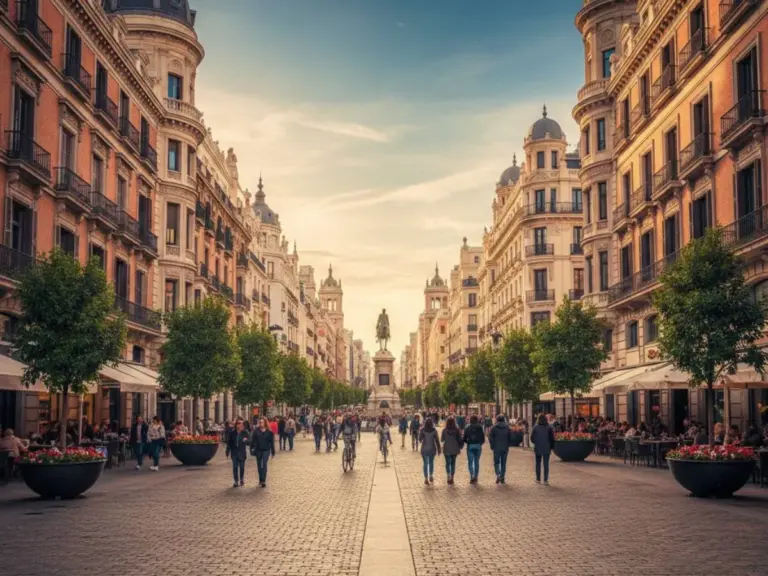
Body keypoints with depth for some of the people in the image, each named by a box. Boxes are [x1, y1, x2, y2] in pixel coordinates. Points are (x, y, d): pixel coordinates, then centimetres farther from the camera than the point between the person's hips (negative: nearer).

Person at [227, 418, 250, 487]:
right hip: (234, 452, 0)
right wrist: (228, 451, 3)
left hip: (242, 452, 0)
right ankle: (235, 481, 7)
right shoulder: (232, 432, -3)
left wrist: (246, 440, -28)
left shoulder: (245, 432, -5)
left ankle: (241, 480, 28)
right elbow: (229, 442, 4)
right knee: (235, 467, -1)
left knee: (242, 466, 10)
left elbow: (249, 441, -6)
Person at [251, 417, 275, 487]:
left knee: (264, 465, -10)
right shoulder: (256, 431, -3)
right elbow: (253, 440, -2)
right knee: (259, 465, 12)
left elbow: (272, 442, -1)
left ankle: (263, 481, -9)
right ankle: (261, 479, 27)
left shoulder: (269, 432, -5)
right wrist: (252, 448, -11)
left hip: (266, 450, -2)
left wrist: (273, 452, 1)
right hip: (258, 450, 2)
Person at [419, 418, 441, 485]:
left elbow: (420, 439, -4)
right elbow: (437, 440, -5)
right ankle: (431, 476, 10)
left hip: (424, 449, -1)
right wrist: (438, 449, 2)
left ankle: (426, 478, 3)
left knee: (425, 463, 6)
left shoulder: (423, 430, -9)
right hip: (432, 449, 1)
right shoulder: (434, 430, -6)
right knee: (431, 462, 19)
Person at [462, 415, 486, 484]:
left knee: (470, 462, 3)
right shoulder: (480, 427, -3)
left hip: (470, 446, -1)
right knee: (477, 462, 12)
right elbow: (483, 438, -2)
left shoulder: (468, 428, -4)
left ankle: (472, 475, -17)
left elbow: (464, 439, -2)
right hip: (478, 446, 1)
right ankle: (475, 477, 15)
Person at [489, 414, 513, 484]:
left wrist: (492, 446, 5)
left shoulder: (494, 427, -4)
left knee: (496, 462, 6)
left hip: (496, 448, -2)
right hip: (505, 448, 2)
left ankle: (498, 475, -15)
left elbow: (490, 437, -5)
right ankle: (502, 477, 9)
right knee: (503, 463, 10)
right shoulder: (507, 427, 4)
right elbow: (510, 438, 6)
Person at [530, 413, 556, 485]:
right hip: (547, 449, 0)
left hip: (538, 448, 0)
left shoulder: (535, 427, -6)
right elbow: (552, 438, -4)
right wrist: (551, 447, 7)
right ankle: (546, 480, -1)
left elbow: (532, 438, -2)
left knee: (538, 464, 13)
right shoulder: (549, 427, -5)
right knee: (546, 464, 3)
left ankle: (538, 479, 16)